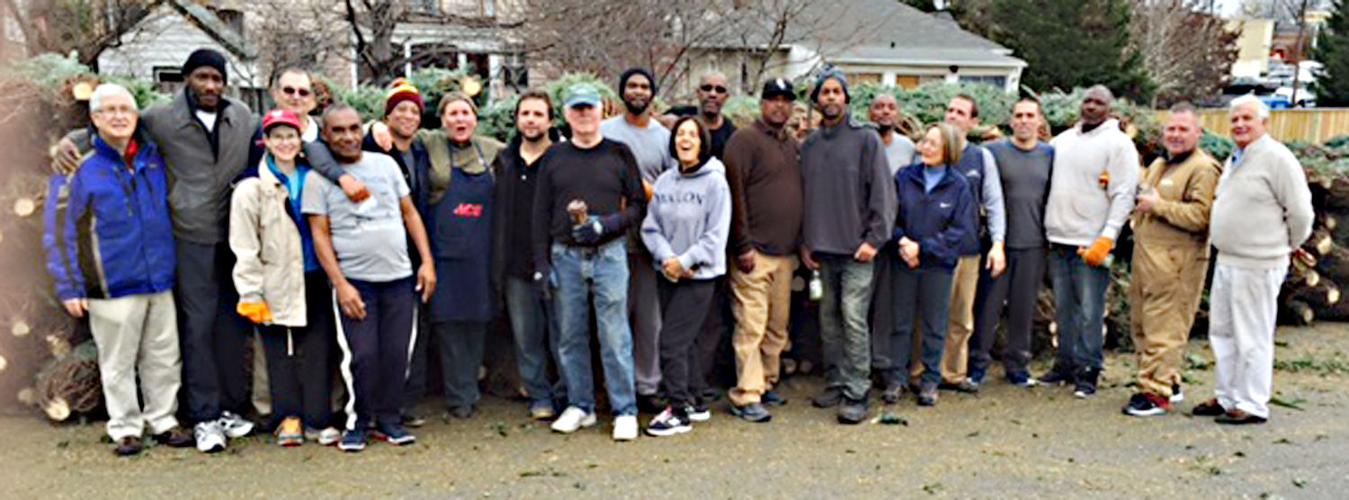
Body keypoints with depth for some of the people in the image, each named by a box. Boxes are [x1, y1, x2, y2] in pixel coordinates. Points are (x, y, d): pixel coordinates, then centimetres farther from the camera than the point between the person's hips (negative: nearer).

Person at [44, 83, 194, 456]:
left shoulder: (154, 156, 8)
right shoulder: (79, 166, -5)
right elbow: (60, 232, -4)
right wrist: (69, 287, -8)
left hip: (160, 281, 4)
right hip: (113, 286, -4)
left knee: (164, 359, 11)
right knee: (118, 363, 7)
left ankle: (163, 421, 24)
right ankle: (125, 428, 20)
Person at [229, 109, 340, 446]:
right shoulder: (252, 187, -5)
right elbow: (244, 247, -6)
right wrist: (250, 293, -9)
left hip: (314, 279, 3)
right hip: (277, 283, -3)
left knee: (318, 351, 3)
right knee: (281, 353, 5)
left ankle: (317, 419, 11)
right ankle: (288, 417, 17)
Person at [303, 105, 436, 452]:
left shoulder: (385, 164, 9)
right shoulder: (318, 179, 0)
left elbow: (410, 214, 12)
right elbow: (320, 235, -3)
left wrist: (427, 261, 4)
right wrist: (340, 284, -10)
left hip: (399, 277, 3)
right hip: (354, 280, -3)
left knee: (397, 353, 4)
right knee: (362, 355, -5)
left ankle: (388, 418, 20)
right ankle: (357, 421, 14)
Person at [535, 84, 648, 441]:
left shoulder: (619, 154, 6)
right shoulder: (553, 158, 10)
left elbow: (638, 204, 6)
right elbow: (541, 214, 9)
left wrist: (607, 224, -11)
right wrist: (541, 263, 2)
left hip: (609, 254, -2)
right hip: (565, 256, 2)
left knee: (615, 336, -3)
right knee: (570, 336, 7)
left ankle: (625, 411, 6)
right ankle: (579, 406, 20)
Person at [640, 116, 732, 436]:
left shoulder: (715, 182, -9)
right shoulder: (664, 181, 4)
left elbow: (715, 236, -12)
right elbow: (651, 227, 4)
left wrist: (684, 261, -14)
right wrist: (666, 258, -11)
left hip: (699, 275, -5)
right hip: (669, 274, 5)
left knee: (672, 342, -8)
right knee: (682, 343, 13)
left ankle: (679, 411, 3)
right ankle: (690, 401, 26)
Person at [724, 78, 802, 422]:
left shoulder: (793, 145, 18)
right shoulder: (745, 140, -5)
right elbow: (735, 194, -12)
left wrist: (802, 243, 17)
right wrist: (743, 246, -17)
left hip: (786, 252, 8)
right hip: (755, 252, -7)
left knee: (778, 326, 13)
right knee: (751, 327, -6)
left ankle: (766, 384, 25)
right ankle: (746, 396, -1)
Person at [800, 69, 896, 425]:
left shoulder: (866, 138, -2)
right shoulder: (809, 145, 12)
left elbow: (882, 192, -6)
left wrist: (875, 238, -12)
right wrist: (806, 242, 10)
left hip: (856, 248, -5)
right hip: (823, 249, 5)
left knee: (854, 319, -8)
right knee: (829, 319, 11)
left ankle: (856, 393, -2)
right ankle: (836, 382, 22)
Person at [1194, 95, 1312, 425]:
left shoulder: (1276, 158, -13)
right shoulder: (1233, 160, 14)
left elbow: (1300, 211, -13)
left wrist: (1287, 248, -1)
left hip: (1257, 266, -9)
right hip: (1226, 261, 9)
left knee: (1252, 337, -1)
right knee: (1222, 333, 16)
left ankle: (1252, 406, 9)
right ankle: (1226, 397, 28)